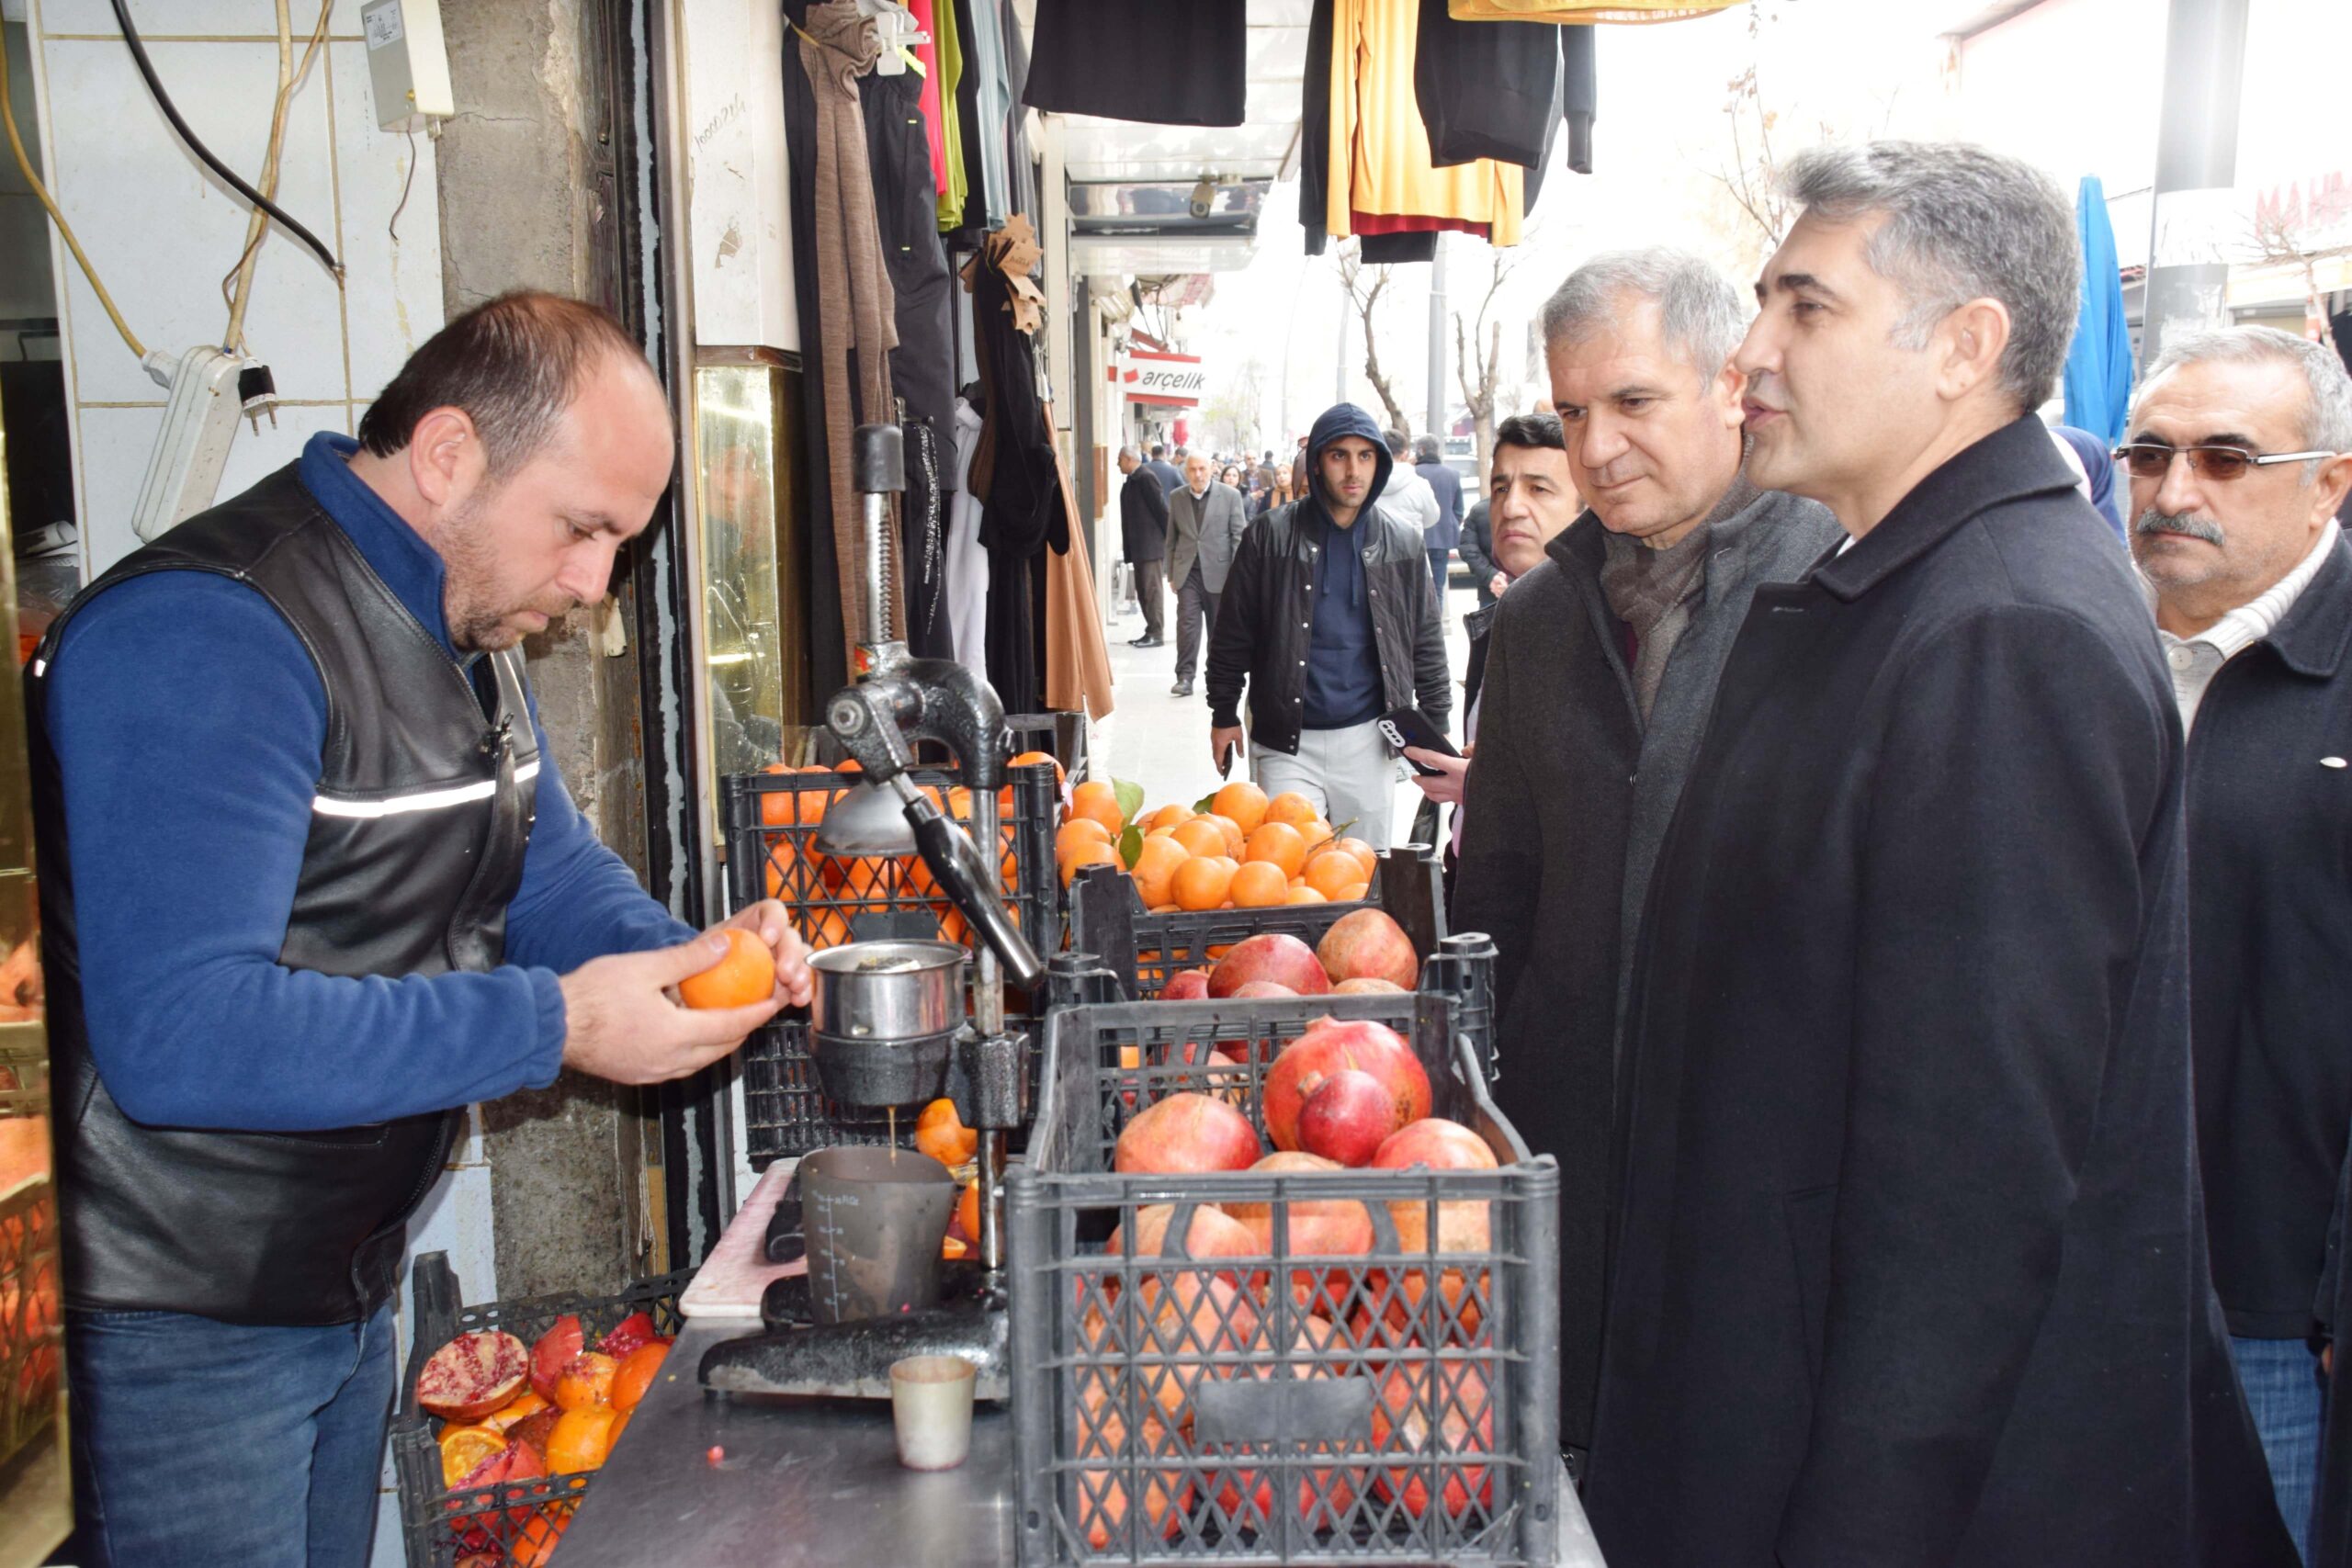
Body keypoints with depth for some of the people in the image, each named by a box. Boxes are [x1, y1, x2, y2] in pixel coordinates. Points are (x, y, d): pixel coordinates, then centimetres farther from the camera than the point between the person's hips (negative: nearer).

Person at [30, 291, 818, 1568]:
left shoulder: (465, 627, 6)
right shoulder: (211, 636, -25)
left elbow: (550, 871, 14)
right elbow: (179, 1037, -32)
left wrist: (686, 957, -8)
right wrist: (554, 1025, -31)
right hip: (176, 1326, -9)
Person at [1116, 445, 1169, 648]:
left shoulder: (1146, 477, -13)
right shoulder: (1132, 480, 14)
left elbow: (1161, 508, -15)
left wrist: (1168, 538, -12)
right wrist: (1126, 543, 16)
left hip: (1151, 545, -9)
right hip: (1138, 546, 9)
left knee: (1151, 589, -7)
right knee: (1143, 591, 11)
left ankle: (1156, 634, -3)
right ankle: (1151, 631, 16)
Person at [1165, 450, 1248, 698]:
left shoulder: (1230, 495, -1)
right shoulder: (1177, 497, 7)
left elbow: (1239, 535, -1)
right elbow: (1172, 538, 12)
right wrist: (1171, 573, 9)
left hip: (1218, 572, -1)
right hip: (1187, 573, 1)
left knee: (1219, 627, 8)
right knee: (1187, 623, -10)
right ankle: (1185, 676, -9)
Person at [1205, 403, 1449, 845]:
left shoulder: (1403, 543, 5)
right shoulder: (1271, 536, -2)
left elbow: (1426, 641, 10)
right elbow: (1233, 634, 3)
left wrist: (1436, 726, 7)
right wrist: (1224, 714, 3)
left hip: (1368, 741, 2)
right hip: (1286, 741, -2)